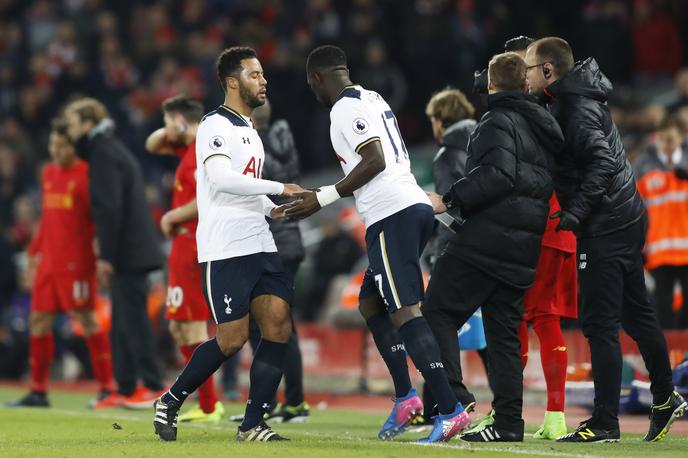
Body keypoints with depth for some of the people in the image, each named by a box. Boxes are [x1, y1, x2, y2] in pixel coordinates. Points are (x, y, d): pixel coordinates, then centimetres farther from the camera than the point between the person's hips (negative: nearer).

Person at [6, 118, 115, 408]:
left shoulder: (86, 174, -9)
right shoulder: (49, 174, 15)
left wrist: (102, 254, -20)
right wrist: (35, 250, 22)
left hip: (76, 262, -8)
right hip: (49, 260, 8)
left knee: (86, 320, -6)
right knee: (38, 320, 7)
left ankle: (107, 387, 1)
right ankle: (38, 392, 14)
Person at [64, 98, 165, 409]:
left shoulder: (105, 155, -12)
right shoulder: (110, 151, 20)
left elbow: (110, 209, -19)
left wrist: (106, 256, -19)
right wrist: (107, 253, 21)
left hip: (128, 254, -10)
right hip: (130, 253, 10)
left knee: (133, 319, -7)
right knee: (122, 324, 11)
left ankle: (151, 386, -6)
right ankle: (125, 389, 13)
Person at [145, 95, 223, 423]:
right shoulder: (189, 148, 15)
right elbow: (153, 146, 30)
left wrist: (171, 218, -12)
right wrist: (169, 133, 8)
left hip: (194, 246, -10)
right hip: (187, 246, 10)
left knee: (193, 328, -9)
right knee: (178, 327, 14)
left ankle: (208, 408, -6)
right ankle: (209, 401, 16)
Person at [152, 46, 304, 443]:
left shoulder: (250, 131, 22)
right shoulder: (215, 125, -8)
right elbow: (221, 177, -23)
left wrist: (271, 210, 13)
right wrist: (279, 189, -21)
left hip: (259, 245, 9)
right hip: (225, 250, -8)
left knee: (279, 327, -4)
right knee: (233, 339, -9)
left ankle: (253, 425, 1)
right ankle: (170, 403, 10)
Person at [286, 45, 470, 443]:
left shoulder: (346, 108, -8)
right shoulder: (373, 99, 21)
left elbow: (376, 161, -16)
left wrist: (324, 198, -10)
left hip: (392, 215, -10)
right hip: (415, 205, 10)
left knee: (405, 312, -13)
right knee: (371, 304, 19)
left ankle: (450, 409, -19)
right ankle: (405, 397, 13)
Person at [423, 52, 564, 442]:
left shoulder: (498, 122, -7)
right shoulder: (544, 125, 19)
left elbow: (497, 175, -21)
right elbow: (554, 182, 21)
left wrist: (449, 201, -19)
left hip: (490, 235, -8)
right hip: (527, 245, 8)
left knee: (438, 312, -3)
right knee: (504, 330, 11)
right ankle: (508, 421, 5)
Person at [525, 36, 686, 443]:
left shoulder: (576, 109, -17)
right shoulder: (574, 98, 12)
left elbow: (602, 162, -27)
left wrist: (576, 212, -29)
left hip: (605, 227, -10)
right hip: (628, 218, 10)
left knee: (600, 323, -7)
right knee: (636, 312, 19)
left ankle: (605, 424, -5)